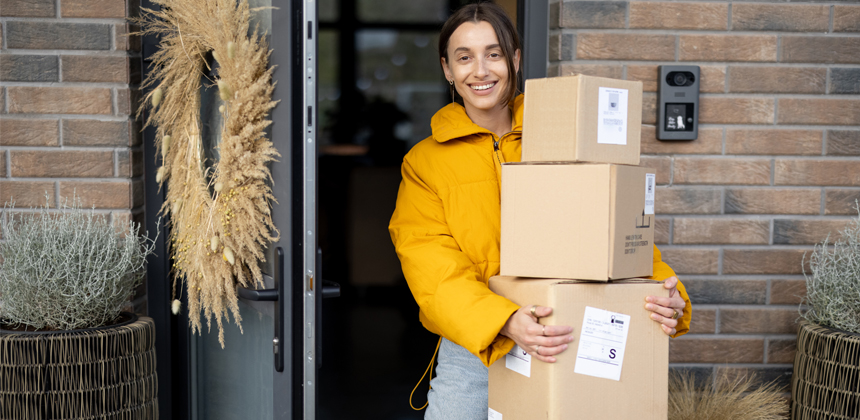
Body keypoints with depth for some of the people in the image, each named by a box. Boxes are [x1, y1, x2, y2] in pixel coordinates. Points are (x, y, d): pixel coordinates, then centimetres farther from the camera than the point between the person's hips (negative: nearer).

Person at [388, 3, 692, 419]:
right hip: (472, 354, -1)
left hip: (567, 348, 1)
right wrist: (505, 322, -28)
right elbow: (431, 267, -12)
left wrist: (664, 290, -15)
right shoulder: (425, 162, 1)